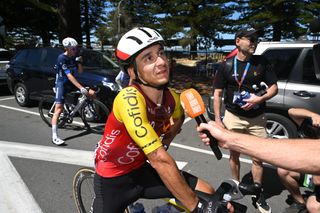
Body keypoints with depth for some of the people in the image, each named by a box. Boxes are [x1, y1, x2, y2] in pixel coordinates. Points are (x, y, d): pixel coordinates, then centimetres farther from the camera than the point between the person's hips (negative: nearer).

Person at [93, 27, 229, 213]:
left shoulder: (172, 98, -10)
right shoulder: (130, 99, -31)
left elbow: (179, 118, 16)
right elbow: (160, 160, -33)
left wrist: (164, 143, 1)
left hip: (141, 170, 5)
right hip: (113, 178, -5)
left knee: (208, 194, -5)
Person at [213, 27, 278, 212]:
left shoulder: (261, 62, 1)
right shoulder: (226, 66, -1)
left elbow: (274, 87, 6)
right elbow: (217, 94, 0)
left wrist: (260, 99, -14)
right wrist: (217, 119, -6)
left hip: (257, 118, 1)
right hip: (233, 117, 0)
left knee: (258, 158, 6)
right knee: (234, 155, 13)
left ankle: (258, 193, 26)